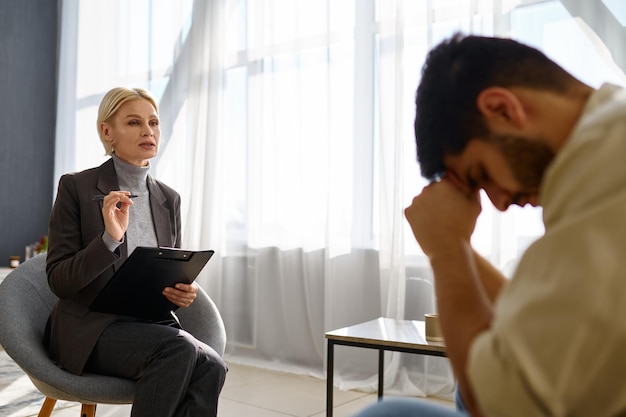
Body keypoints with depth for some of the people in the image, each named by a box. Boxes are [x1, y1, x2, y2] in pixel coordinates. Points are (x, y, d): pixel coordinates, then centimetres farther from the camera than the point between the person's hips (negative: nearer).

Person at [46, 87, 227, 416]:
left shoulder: (169, 198, 10)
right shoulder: (76, 187, -4)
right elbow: (58, 280, -7)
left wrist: (184, 291, -8)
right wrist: (109, 238, -24)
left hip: (151, 324, 4)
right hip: (90, 328, -4)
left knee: (210, 366, -27)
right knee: (180, 348, -33)